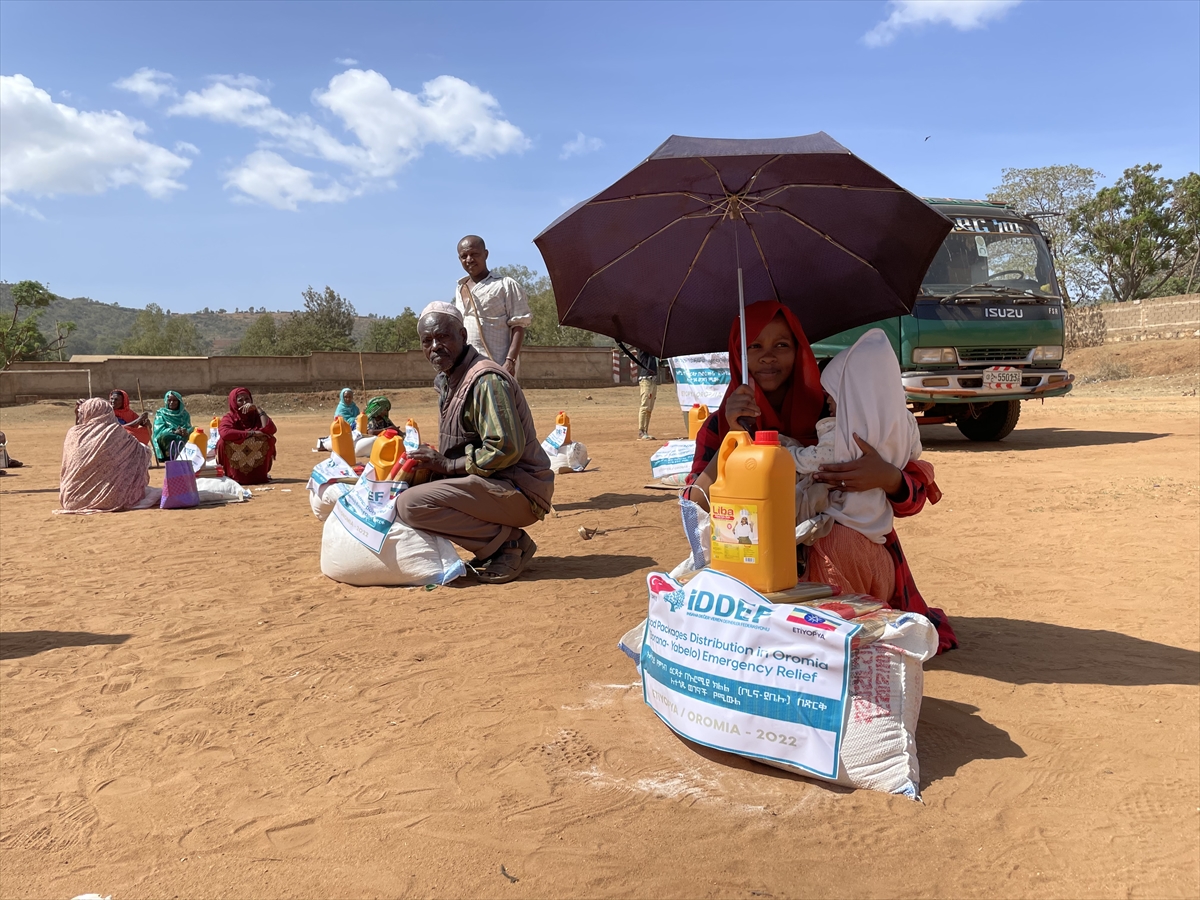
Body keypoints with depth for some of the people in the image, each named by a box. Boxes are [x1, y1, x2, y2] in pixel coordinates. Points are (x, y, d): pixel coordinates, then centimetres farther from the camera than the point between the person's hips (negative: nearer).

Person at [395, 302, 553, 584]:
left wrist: (448, 465, -15)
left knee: (410, 505, -21)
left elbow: (506, 448, -24)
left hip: (519, 490, -10)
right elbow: (457, 452, 22)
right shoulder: (447, 380, 15)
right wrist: (432, 463, 1)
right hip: (491, 483, 10)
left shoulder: (486, 379, -16)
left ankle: (506, 541, -11)